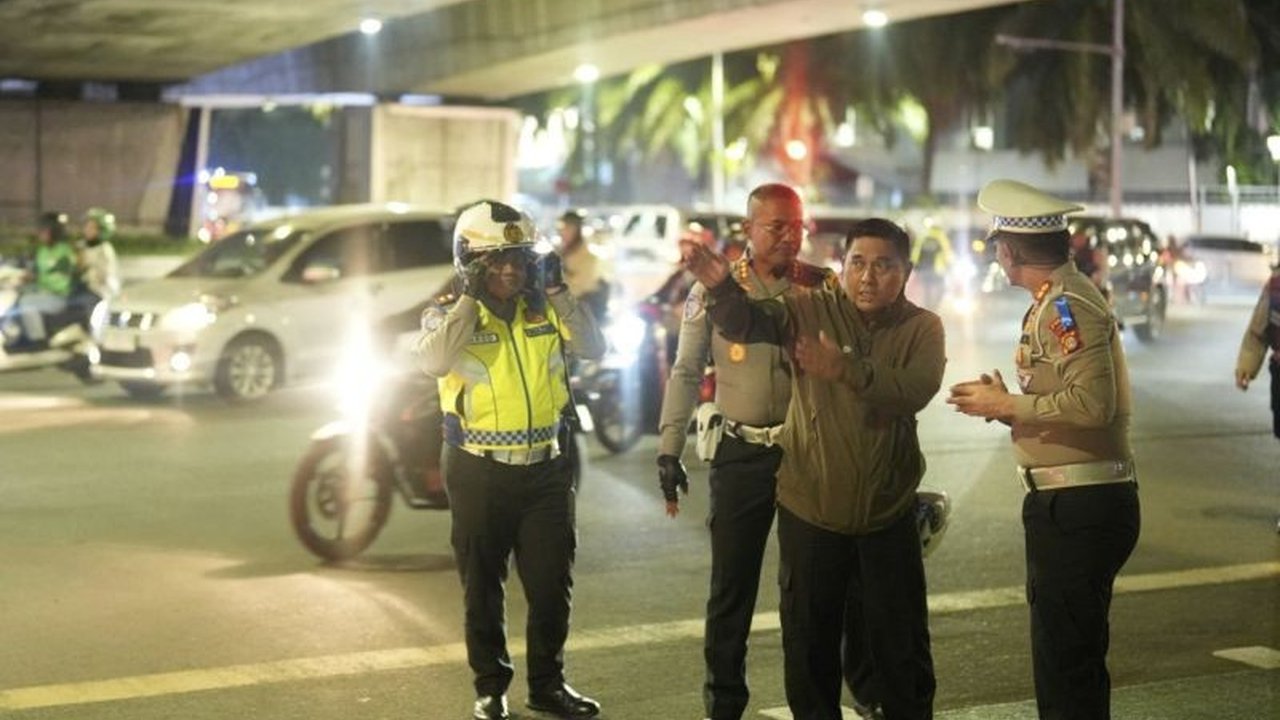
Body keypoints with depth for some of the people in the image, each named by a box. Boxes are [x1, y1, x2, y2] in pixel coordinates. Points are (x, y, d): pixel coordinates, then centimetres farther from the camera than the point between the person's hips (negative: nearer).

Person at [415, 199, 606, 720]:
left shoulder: (543, 309, 5)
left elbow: (593, 348, -7)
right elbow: (434, 361, -26)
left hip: (546, 468, 3)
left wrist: (557, 292, -13)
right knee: (483, 587, 8)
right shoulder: (450, 313, -5)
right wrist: (472, 297, -22)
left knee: (552, 584, 10)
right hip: (480, 472, -3)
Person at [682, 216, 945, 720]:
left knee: (902, 641, 11)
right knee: (809, 640, 13)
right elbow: (744, 323, -19)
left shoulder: (922, 328, -3)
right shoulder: (811, 309, -4)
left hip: (887, 511, 0)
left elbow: (916, 391, -22)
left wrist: (847, 370, -37)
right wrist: (720, 287, -41)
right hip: (810, 507, 0)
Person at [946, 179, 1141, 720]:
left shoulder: (1066, 306, -15)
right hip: (1077, 501, 11)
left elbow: (1093, 403, -27)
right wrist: (1007, 402, 10)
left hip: (1076, 506, -11)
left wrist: (1007, 405, -16)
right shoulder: (1065, 297, 16)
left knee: (1065, 663, -4)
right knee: (1075, 659, 20)